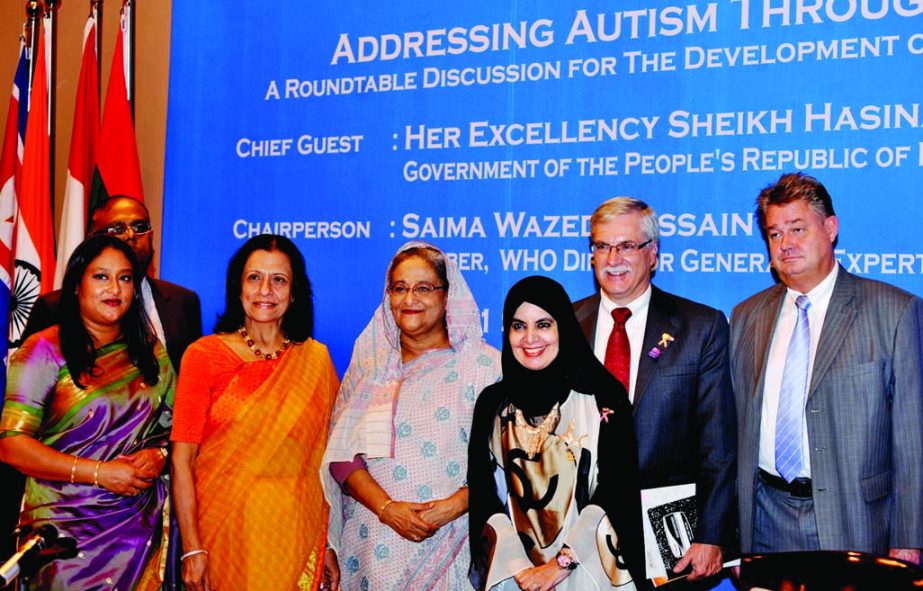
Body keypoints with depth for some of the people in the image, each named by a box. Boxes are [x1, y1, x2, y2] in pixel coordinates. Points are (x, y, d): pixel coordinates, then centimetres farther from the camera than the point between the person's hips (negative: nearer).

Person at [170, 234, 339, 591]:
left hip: (297, 533, 2)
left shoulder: (316, 359, 3)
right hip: (226, 530, -2)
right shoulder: (204, 355, -3)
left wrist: (330, 543, -2)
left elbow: (330, 457, 4)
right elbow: (182, 460, -6)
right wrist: (192, 549, -11)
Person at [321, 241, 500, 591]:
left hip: (450, 543, -2)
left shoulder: (484, 364, 0)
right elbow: (341, 452, 2)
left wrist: (455, 505, -18)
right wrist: (387, 508, -12)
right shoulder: (368, 362, 8)